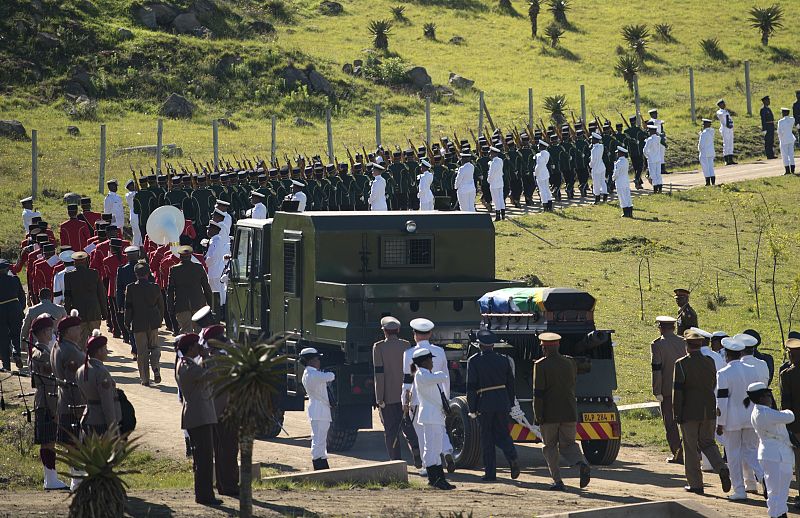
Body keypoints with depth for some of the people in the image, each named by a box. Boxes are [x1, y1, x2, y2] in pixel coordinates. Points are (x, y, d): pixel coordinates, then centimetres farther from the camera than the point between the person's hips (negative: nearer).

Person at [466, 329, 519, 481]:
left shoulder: (474, 361, -5)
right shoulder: (503, 360, 6)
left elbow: (471, 387, -7)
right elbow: (511, 384, 9)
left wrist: (472, 409, -1)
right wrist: (509, 405, 17)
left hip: (484, 404, -3)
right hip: (502, 403, 3)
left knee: (487, 438, 5)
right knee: (502, 434, 11)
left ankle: (490, 472, 5)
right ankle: (512, 458, -16)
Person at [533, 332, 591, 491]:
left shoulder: (541, 365, -10)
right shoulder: (570, 363, 5)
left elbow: (538, 392, -13)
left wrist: (537, 416, -10)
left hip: (549, 413, -4)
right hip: (569, 412, 4)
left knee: (550, 447, 10)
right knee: (568, 444, 10)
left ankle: (557, 480, 4)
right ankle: (582, 464, -19)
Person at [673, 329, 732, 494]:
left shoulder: (681, 364, -11)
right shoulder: (710, 362, 4)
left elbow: (677, 390, -12)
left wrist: (676, 414, -7)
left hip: (689, 412, -5)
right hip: (709, 411, 5)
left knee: (691, 448, 5)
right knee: (707, 442, 17)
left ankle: (695, 484, 8)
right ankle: (721, 469, -8)